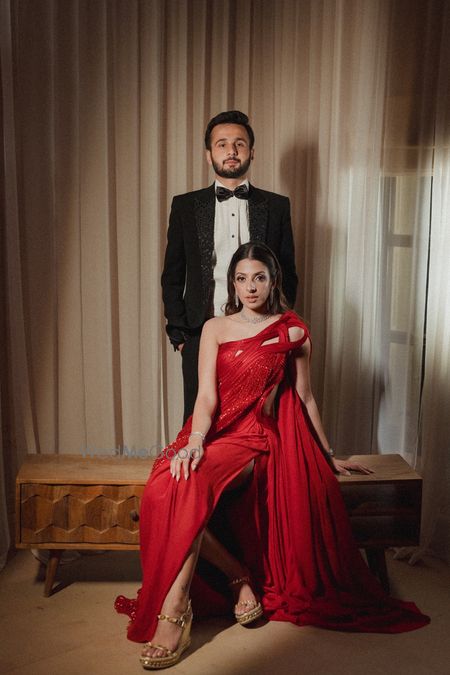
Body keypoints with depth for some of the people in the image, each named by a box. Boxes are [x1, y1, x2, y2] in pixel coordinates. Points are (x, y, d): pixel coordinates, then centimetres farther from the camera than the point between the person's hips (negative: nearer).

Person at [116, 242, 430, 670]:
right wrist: (194, 440, -20)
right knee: (166, 485, -29)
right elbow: (206, 394, -1)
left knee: (189, 485, -33)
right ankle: (237, 577, -10)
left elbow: (305, 399, 15)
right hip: (214, 431, 3)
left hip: (255, 438, -3)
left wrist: (328, 455, 19)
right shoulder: (215, 328, 10)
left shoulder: (293, 332, 7)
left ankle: (174, 611, -28)